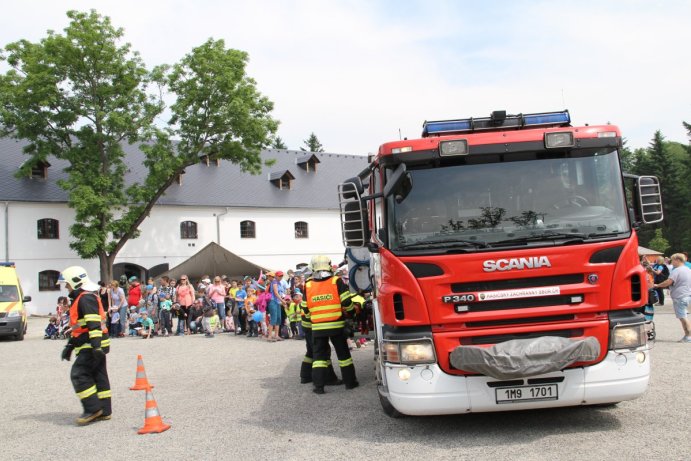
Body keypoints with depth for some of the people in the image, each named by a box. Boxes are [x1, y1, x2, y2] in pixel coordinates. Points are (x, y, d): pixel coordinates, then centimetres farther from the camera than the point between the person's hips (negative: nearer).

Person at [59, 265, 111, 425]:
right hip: (94, 345, 10)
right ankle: (104, 411, 13)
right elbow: (78, 326, 29)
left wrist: (96, 346, -28)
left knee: (79, 374, -11)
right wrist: (69, 346, 30)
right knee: (98, 376, 10)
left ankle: (93, 409, -9)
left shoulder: (86, 298, -13)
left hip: (92, 346, -10)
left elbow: (94, 324, -23)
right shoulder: (80, 298, 22)